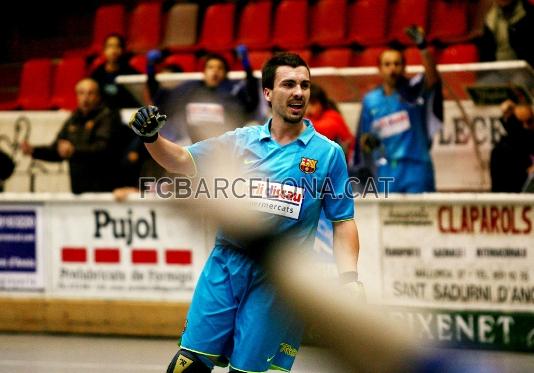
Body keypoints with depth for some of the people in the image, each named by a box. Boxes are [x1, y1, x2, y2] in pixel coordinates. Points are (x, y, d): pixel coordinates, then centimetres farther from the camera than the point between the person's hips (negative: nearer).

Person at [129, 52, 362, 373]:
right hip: (226, 265, 2)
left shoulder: (328, 153, 2)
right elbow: (182, 161, 9)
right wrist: (152, 137, -11)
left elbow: (343, 222, 4)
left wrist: (350, 277, -8)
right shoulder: (241, 141, 9)